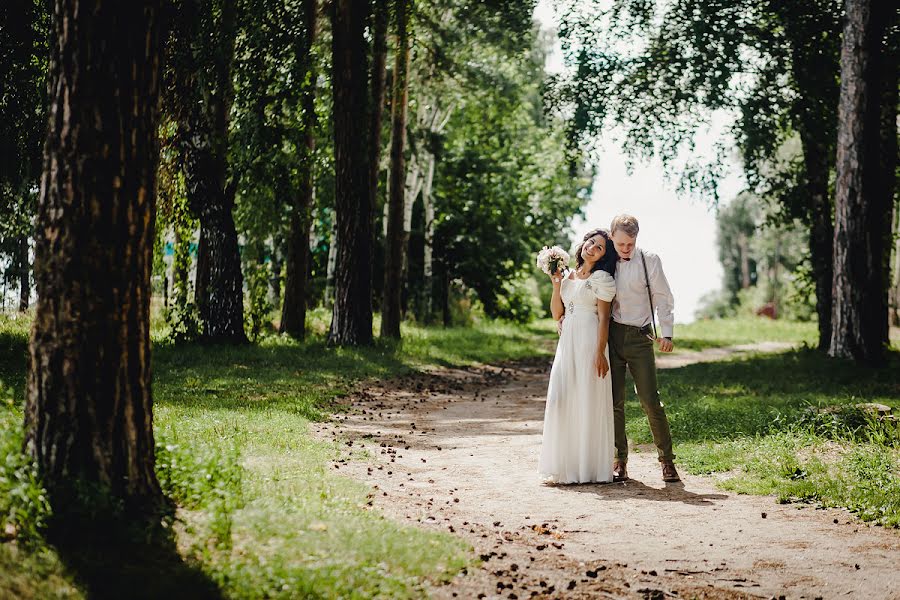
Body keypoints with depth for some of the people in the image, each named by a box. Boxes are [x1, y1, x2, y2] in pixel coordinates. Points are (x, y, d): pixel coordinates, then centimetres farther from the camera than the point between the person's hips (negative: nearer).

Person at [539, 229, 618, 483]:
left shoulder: (601, 278, -2)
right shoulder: (568, 276, 16)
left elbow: (603, 317, -6)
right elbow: (556, 313, 14)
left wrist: (600, 353, -14)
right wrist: (556, 283, 2)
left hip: (589, 341, -6)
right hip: (567, 342, 6)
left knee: (588, 402, -4)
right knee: (560, 399, 0)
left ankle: (589, 467, 2)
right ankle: (564, 465, 7)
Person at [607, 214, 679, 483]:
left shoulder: (649, 260, 0)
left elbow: (663, 297, 1)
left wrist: (666, 333, -8)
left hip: (639, 337, -2)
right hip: (611, 336, 2)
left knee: (650, 400, -6)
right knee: (614, 401, 1)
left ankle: (667, 460, 5)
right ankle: (620, 460, 10)